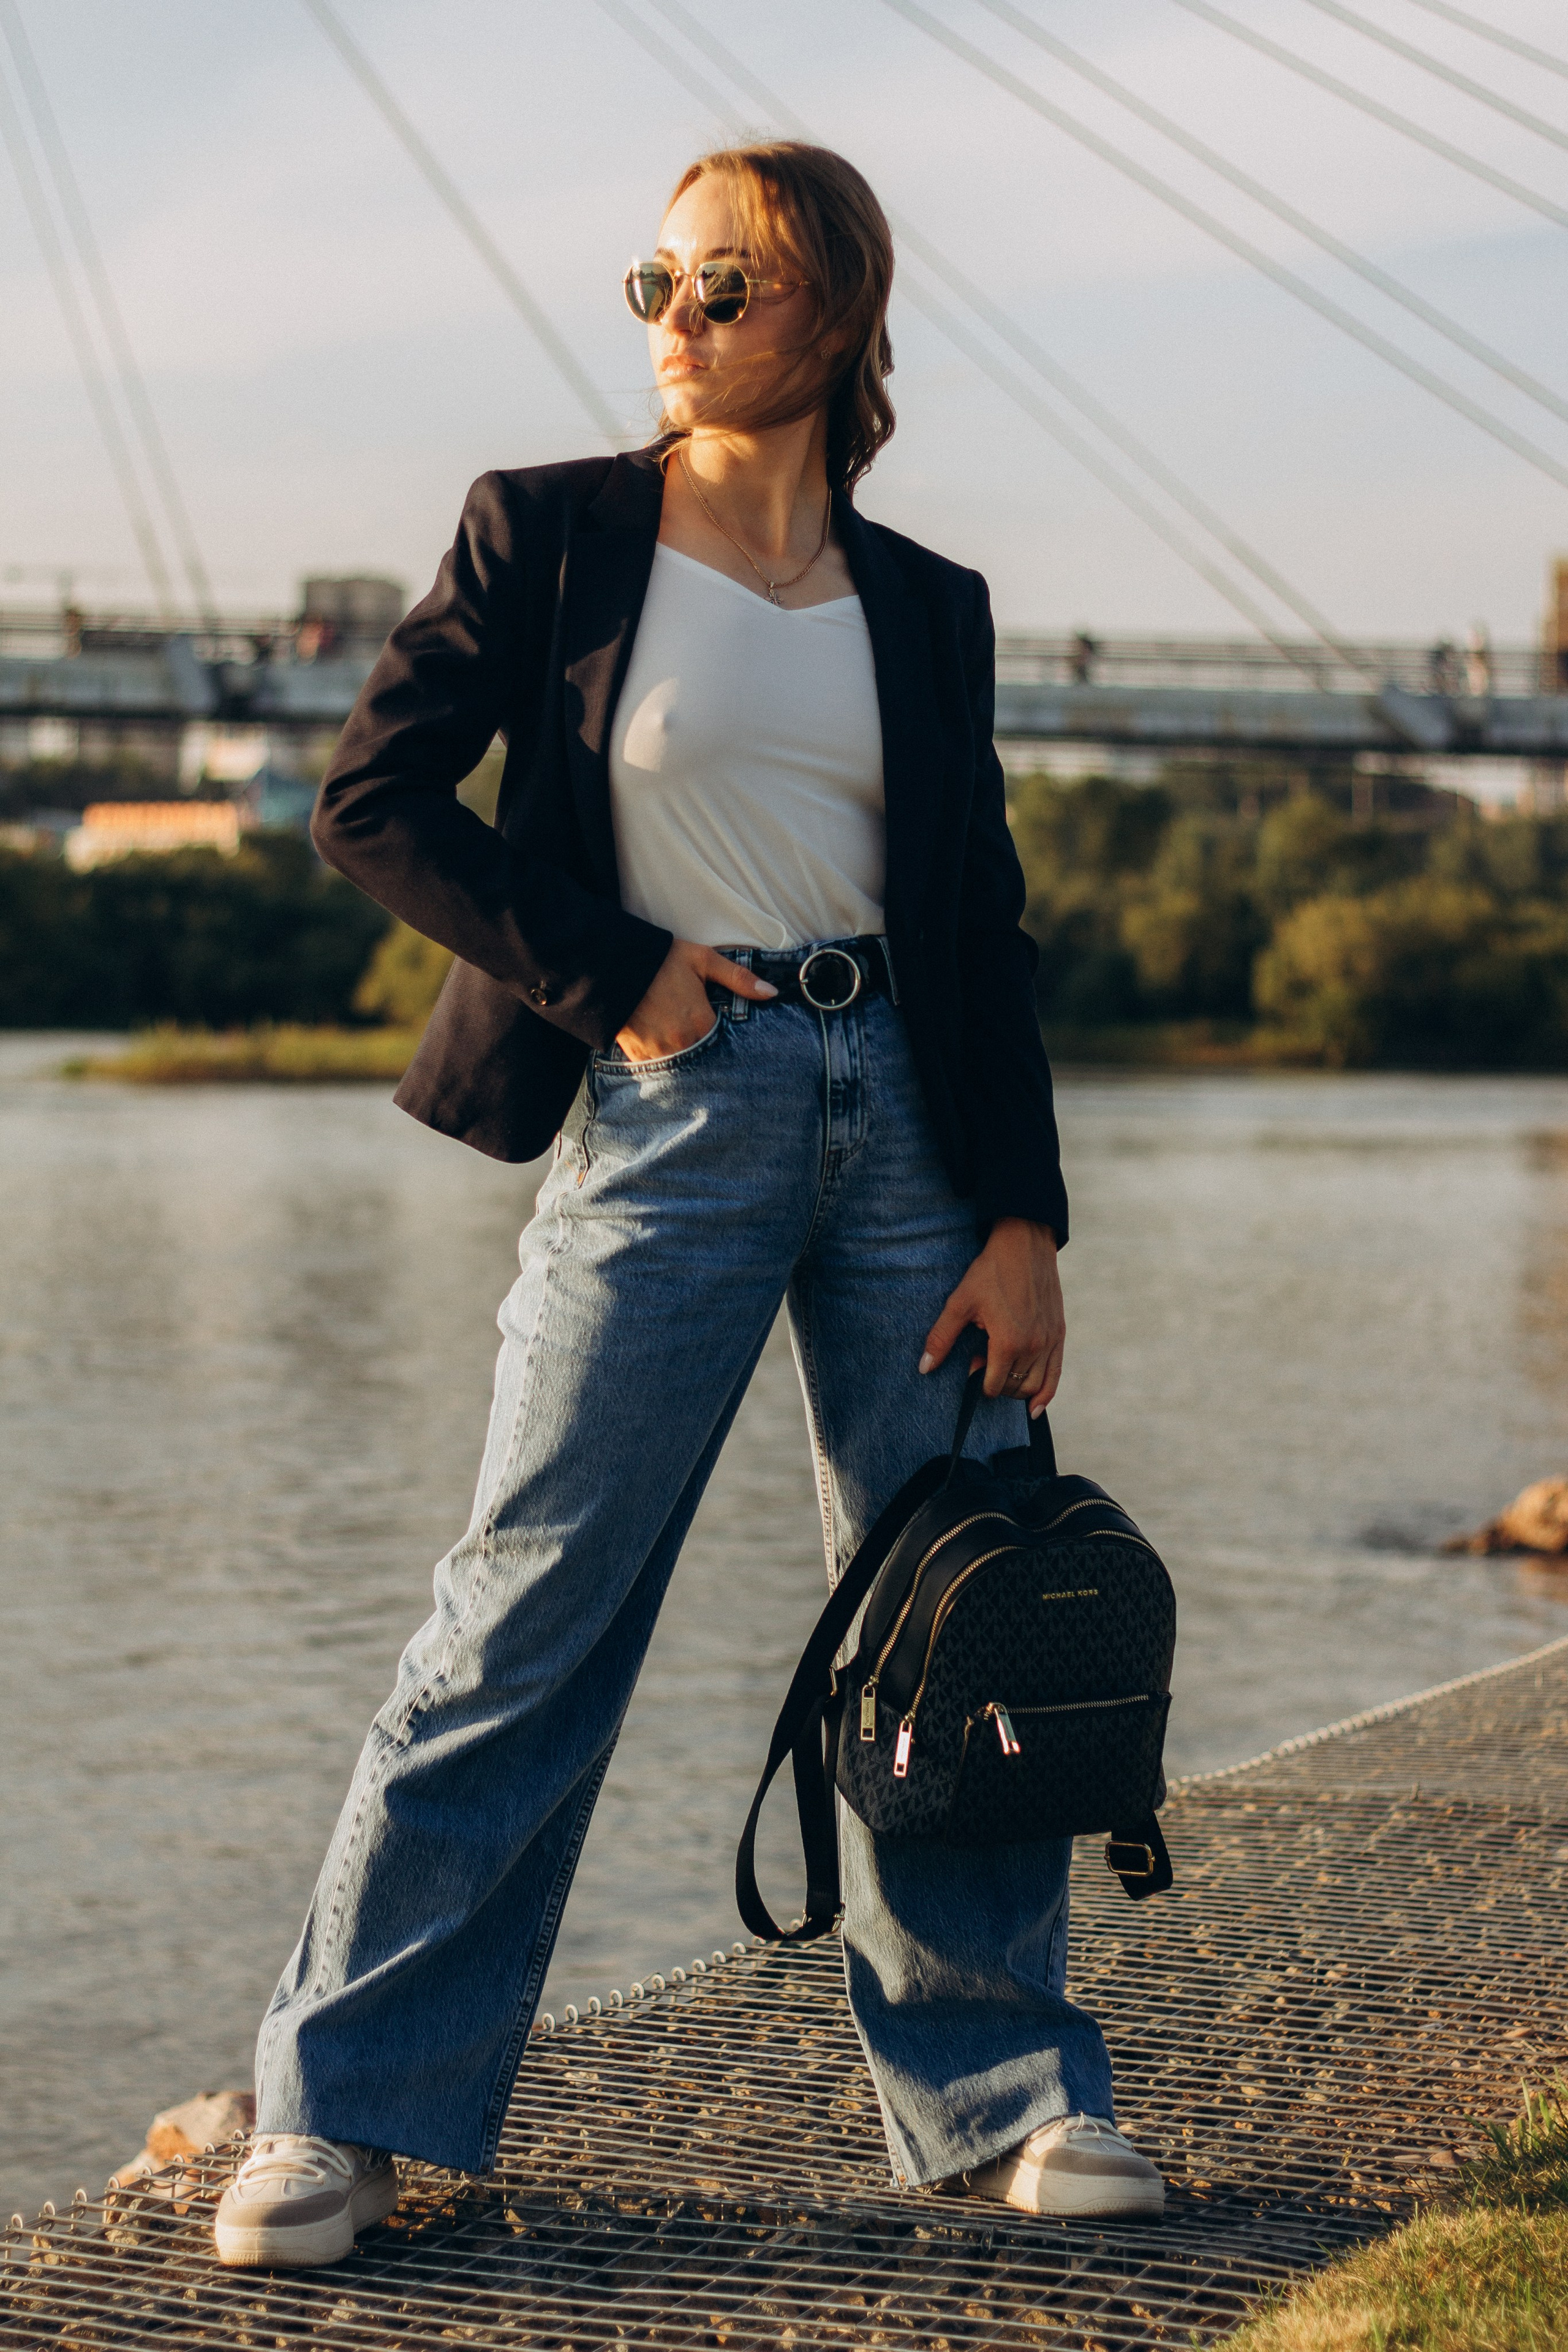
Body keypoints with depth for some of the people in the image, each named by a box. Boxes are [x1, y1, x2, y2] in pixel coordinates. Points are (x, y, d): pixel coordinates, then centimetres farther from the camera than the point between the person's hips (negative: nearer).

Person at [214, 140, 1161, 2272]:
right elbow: (374, 798, -1)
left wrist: (1023, 1221, 0)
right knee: (531, 1611, -4)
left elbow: (982, 931, 8)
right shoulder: (551, 535, 2)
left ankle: (1000, 2089, 18)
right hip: (667, 1113, -3)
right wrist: (615, 974, -8)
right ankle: (341, 2110, 6)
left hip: (899, 1103, 3)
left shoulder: (925, 610, 9)